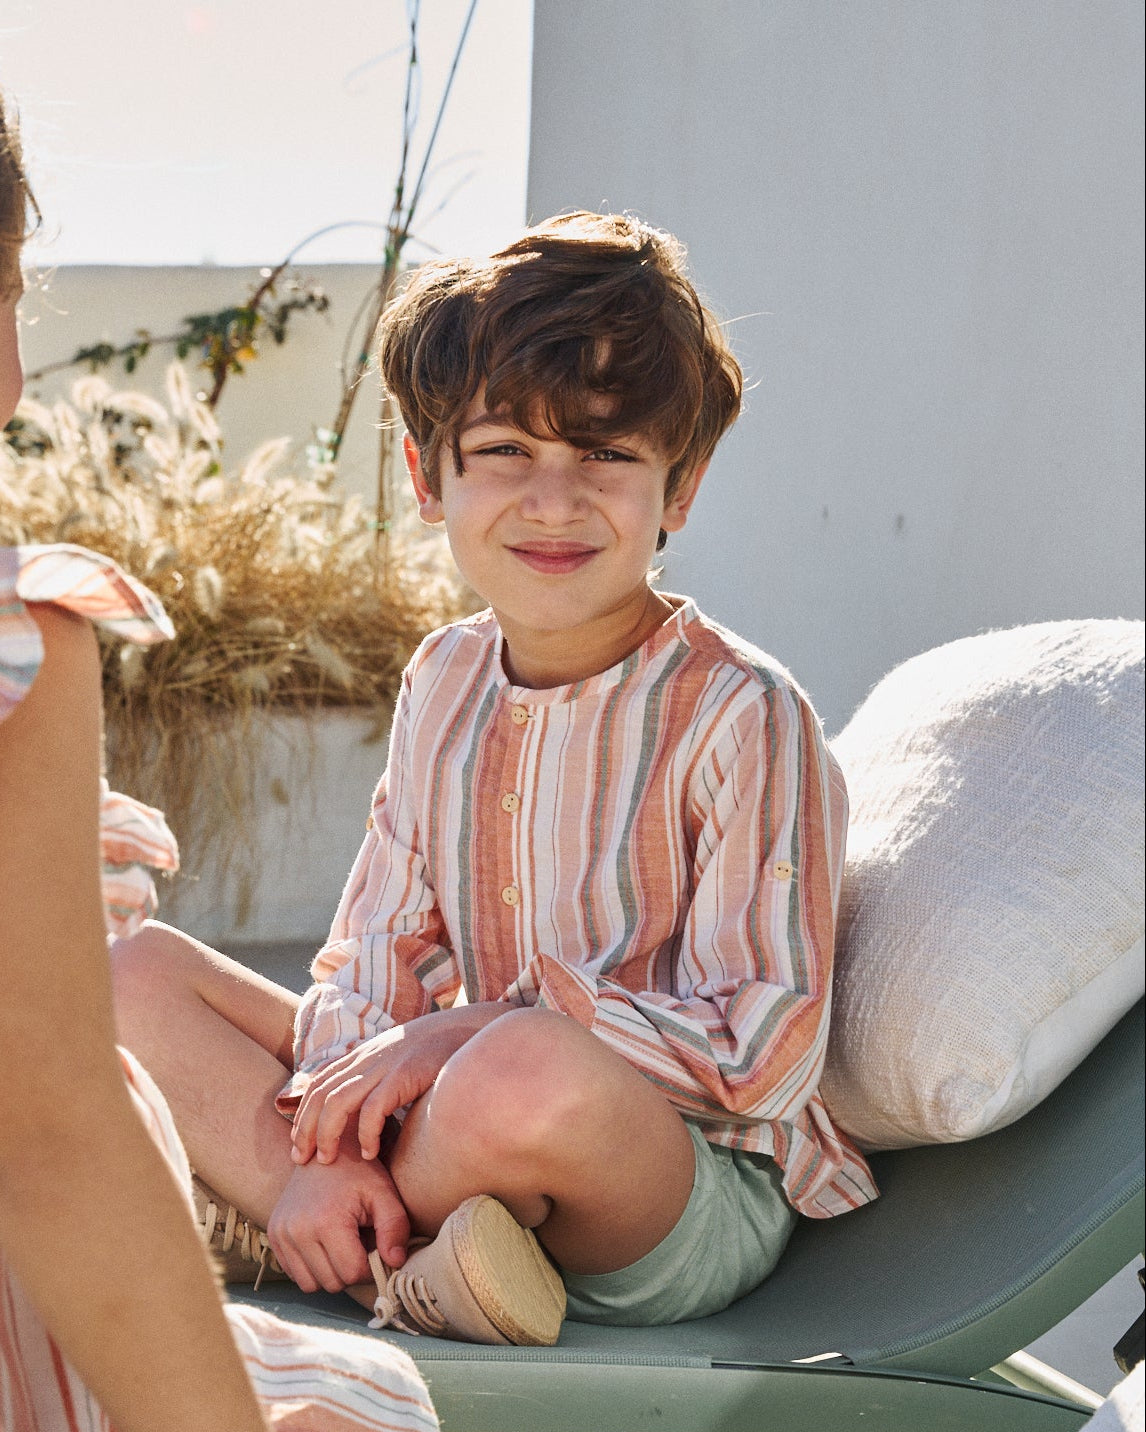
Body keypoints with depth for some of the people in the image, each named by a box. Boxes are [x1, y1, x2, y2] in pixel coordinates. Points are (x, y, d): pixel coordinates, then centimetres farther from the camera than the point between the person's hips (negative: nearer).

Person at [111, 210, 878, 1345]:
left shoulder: (738, 717, -15)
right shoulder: (444, 685, 6)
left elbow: (763, 1047, -19)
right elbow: (375, 955, 4)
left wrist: (479, 1030, -23)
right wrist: (332, 1138, -16)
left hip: (697, 1199, -6)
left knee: (532, 1073, -41)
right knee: (133, 975, -2)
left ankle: (341, 1242, -9)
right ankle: (396, 1261, -19)